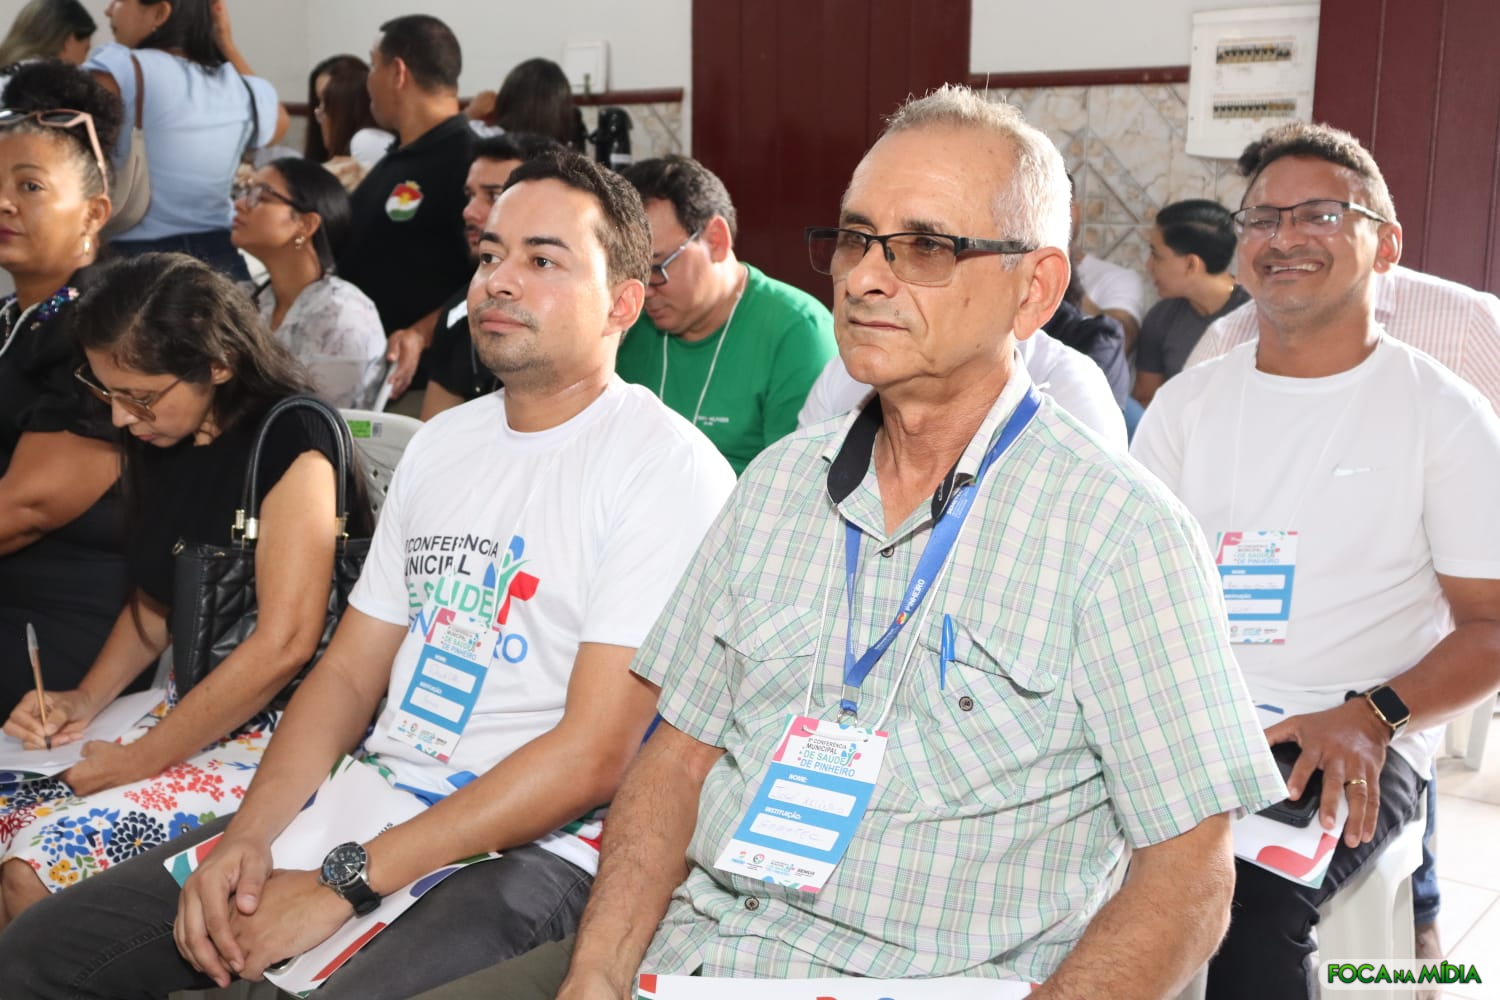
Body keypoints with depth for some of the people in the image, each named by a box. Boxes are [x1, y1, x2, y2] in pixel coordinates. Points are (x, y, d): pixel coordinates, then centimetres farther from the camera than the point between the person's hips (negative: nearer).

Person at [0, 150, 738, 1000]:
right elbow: (351, 668, 14)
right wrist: (249, 835, -3)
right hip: (369, 798, 7)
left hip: (532, 851, -6)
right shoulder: (444, 441, 14)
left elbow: (593, 757, -17)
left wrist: (348, 882, -17)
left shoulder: (668, 467, -11)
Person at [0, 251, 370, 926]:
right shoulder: (163, 443, 9)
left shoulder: (289, 441, -15)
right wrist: (85, 700, 6)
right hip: (194, 711, 8)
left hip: (285, 733, -8)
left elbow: (285, 643, -21)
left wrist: (135, 763, -15)